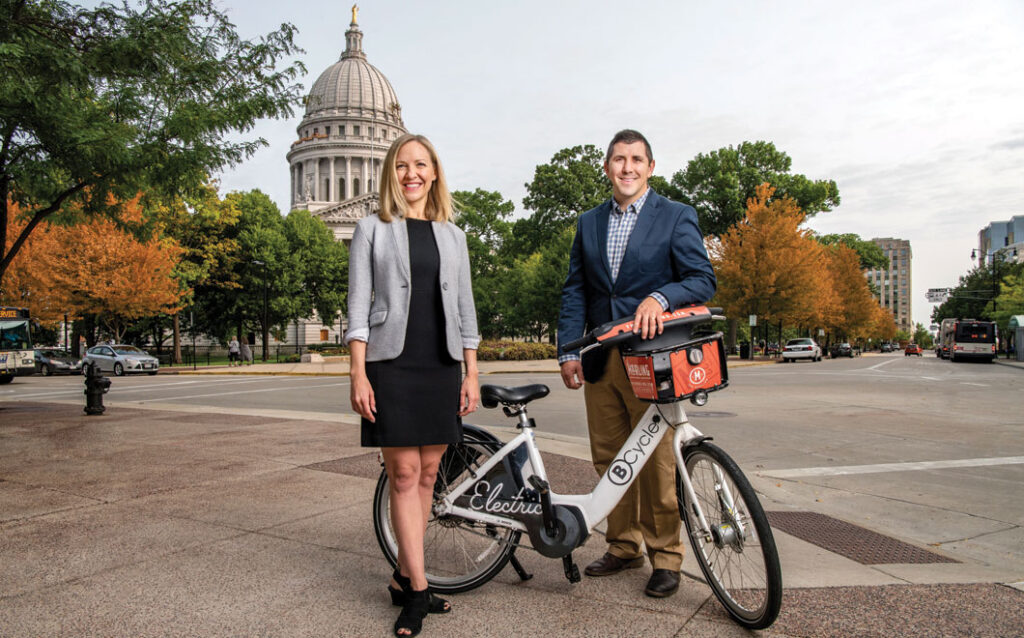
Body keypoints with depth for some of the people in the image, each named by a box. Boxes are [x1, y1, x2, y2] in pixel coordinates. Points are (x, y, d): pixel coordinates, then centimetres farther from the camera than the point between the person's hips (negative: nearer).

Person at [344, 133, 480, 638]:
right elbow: (358, 306, 0)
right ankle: (419, 590, 3)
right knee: (404, 474, -5)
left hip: (442, 367, 4)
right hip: (392, 365, -3)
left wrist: (471, 374, 7)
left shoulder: (452, 235, 14)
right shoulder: (372, 230, 5)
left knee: (427, 474, 7)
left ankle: (404, 577, 20)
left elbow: (464, 309, 13)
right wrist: (358, 374, -9)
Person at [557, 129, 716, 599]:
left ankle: (665, 557, 16)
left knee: (656, 462, -1)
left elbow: (702, 280, -6)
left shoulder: (676, 217, 2)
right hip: (600, 360, 5)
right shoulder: (588, 224, 15)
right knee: (608, 459, 11)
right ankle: (623, 546, 27)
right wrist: (569, 351, 3)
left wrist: (659, 297, -26)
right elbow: (574, 291, 13)